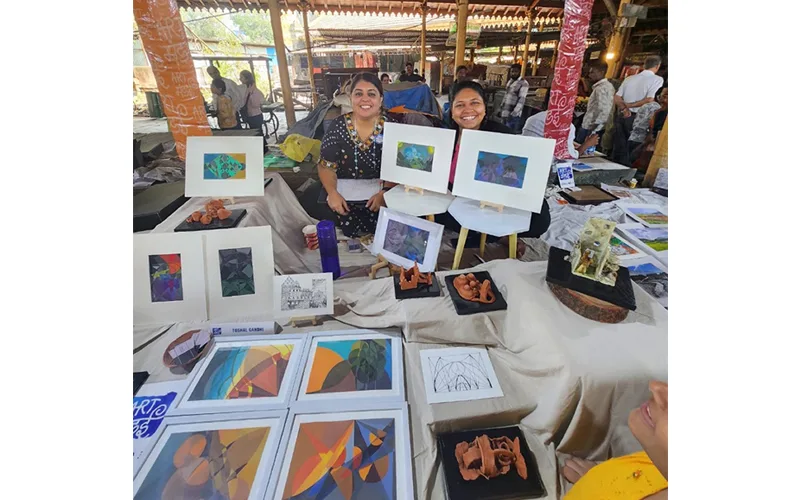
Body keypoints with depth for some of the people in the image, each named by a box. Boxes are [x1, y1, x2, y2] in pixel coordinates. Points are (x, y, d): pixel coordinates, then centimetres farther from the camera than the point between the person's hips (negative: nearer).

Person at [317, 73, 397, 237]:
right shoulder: (338, 126, -4)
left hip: (381, 195, 0)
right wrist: (332, 193, -18)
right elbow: (326, 166, 0)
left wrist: (385, 192, -23)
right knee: (350, 233, -13)